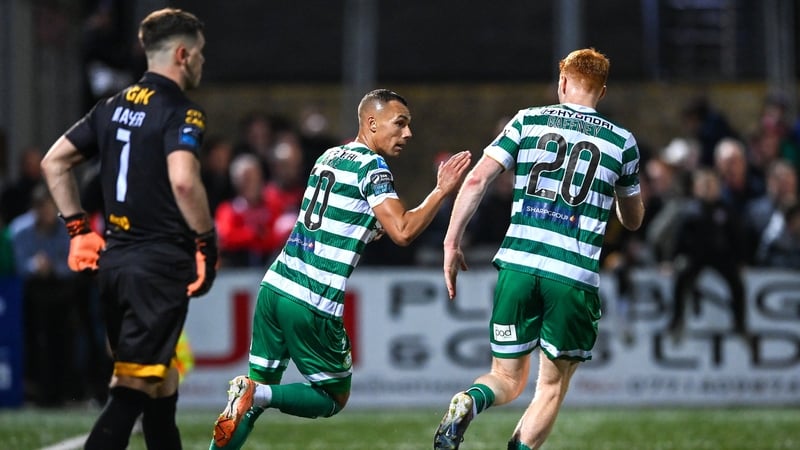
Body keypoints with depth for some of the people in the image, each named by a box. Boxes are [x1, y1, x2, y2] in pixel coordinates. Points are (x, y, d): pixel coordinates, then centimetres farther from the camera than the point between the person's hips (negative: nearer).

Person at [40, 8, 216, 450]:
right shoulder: (180, 112, -11)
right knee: (132, 389, -10)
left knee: (162, 382, 19)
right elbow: (183, 181, -26)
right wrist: (207, 243, -15)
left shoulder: (113, 107, 13)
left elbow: (53, 162, 17)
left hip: (113, 260, 8)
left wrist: (78, 228, 19)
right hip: (160, 264, -8)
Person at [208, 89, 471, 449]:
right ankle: (257, 394, -12)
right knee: (335, 397, 10)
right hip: (312, 306, -7)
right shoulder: (372, 167, -8)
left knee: (260, 385, 14)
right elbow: (402, 232, -17)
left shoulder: (328, 157, 16)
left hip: (274, 285, 7)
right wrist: (442, 191, -10)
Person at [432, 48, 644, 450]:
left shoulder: (527, 121, 9)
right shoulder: (622, 141, 9)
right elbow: (633, 220, 22)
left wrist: (452, 242, 3)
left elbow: (477, 180, -1)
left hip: (517, 265, 1)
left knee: (508, 379, 12)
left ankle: (469, 402, -21)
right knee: (552, 387, 13)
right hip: (574, 277, -1)